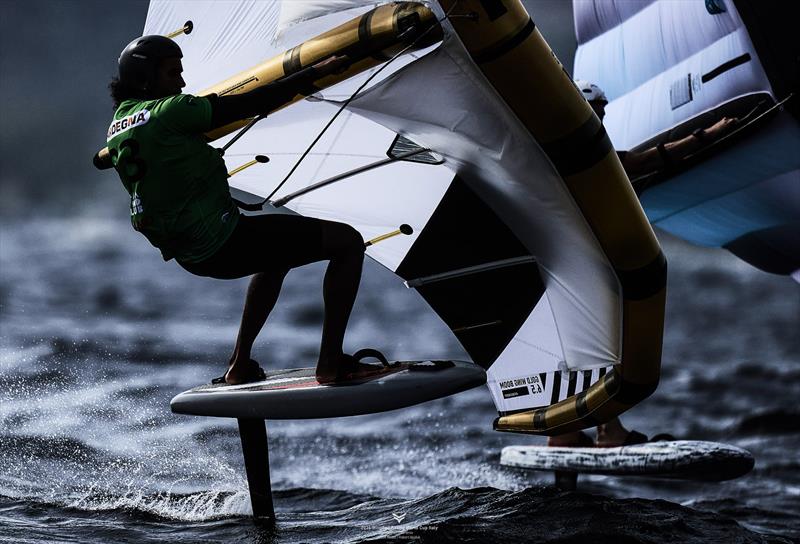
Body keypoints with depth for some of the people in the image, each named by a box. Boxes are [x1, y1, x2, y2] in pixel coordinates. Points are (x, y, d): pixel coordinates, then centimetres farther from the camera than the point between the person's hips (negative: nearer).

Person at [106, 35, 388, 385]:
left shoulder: (118, 126, 9)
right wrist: (318, 71, -13)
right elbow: (252, 104, -19)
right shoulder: (169, 112, -17)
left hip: (191, 256, 10)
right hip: (224, 242, -10)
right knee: (348, 242, -4)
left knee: (277, 255, 39)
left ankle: (240, 367, 32)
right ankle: (331, 363, -6)